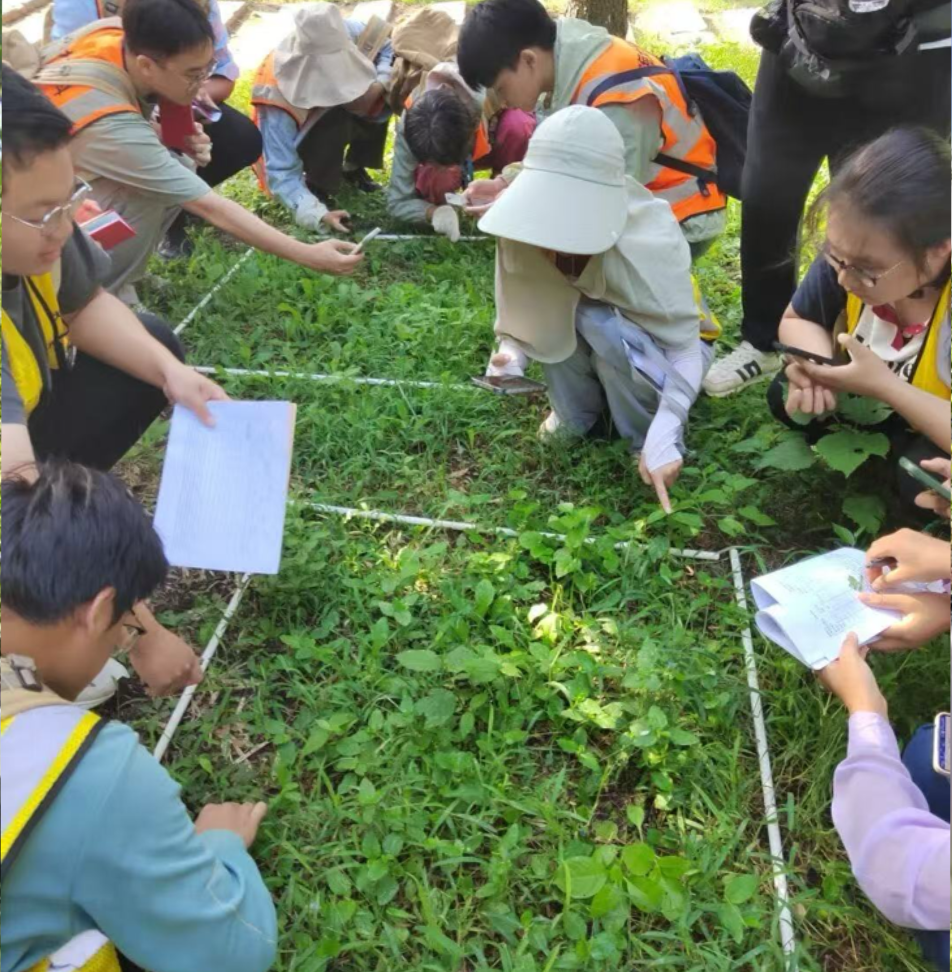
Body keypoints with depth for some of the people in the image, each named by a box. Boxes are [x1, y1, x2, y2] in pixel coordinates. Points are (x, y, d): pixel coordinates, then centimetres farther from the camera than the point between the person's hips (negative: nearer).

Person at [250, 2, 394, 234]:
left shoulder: (348, 34, -29)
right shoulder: (278, 90, -39)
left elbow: (389, 47, -9)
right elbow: (281, 172, -40)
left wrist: (379, 85, -30)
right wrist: (317, 214, -56)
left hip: (344, 122, 5)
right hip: (302, 139, -5)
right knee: (338, 115, -36)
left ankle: (354, 166, 2)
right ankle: (317, 187, -11)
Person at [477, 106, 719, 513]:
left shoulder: (650, 245, -36)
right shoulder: (534, 221, -23)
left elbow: (686, 349, -32)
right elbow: (524, 302, -8)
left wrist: (663, 438, -43)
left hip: (666, 348, -4)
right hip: (590, 353, 4)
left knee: (602, 325, -35)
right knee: (552, 301, -27)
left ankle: (646, 436, -10)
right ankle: (576, 415, -3)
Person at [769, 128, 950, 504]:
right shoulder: (850, 255, -25)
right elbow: (797, 320, -5)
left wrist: (884, 385, -43)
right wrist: (818, 364, -25)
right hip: (873, 398, 5)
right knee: (787, 395, -11)